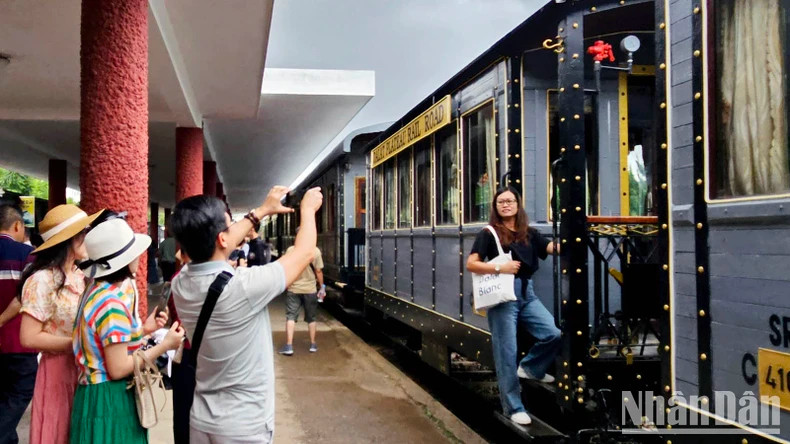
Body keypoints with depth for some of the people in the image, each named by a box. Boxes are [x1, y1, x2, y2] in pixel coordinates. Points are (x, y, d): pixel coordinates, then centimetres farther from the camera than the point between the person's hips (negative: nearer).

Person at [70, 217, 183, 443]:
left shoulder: (100, 290, 7)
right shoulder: (112, 302, -23)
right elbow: (118, 368, -23)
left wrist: (144, 329, 9)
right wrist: (165, 345, -15)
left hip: (106, 395, 10)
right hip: (109, 399, -10)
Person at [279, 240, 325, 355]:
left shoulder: (290, 250, -9)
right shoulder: (315, 251, -10)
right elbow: (318, 271, -6)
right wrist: (322, 287, 7)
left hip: (293, 289, -1)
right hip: (310, 289, 1)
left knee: (290, 317, 4)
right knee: (311, 318, 15)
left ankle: (289, 346, -2)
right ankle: (313, 344, 22)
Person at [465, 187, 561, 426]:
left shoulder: (529, 233, 11)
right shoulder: (489, 234, -2)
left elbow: (553, 247, -1)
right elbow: (471, 264, -7)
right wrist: (500, 268, -17)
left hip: (526, 293, 5)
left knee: (554, 334, -8)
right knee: (507, 351, -1)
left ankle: (528, 367, 22)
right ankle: (513, 407, 10)